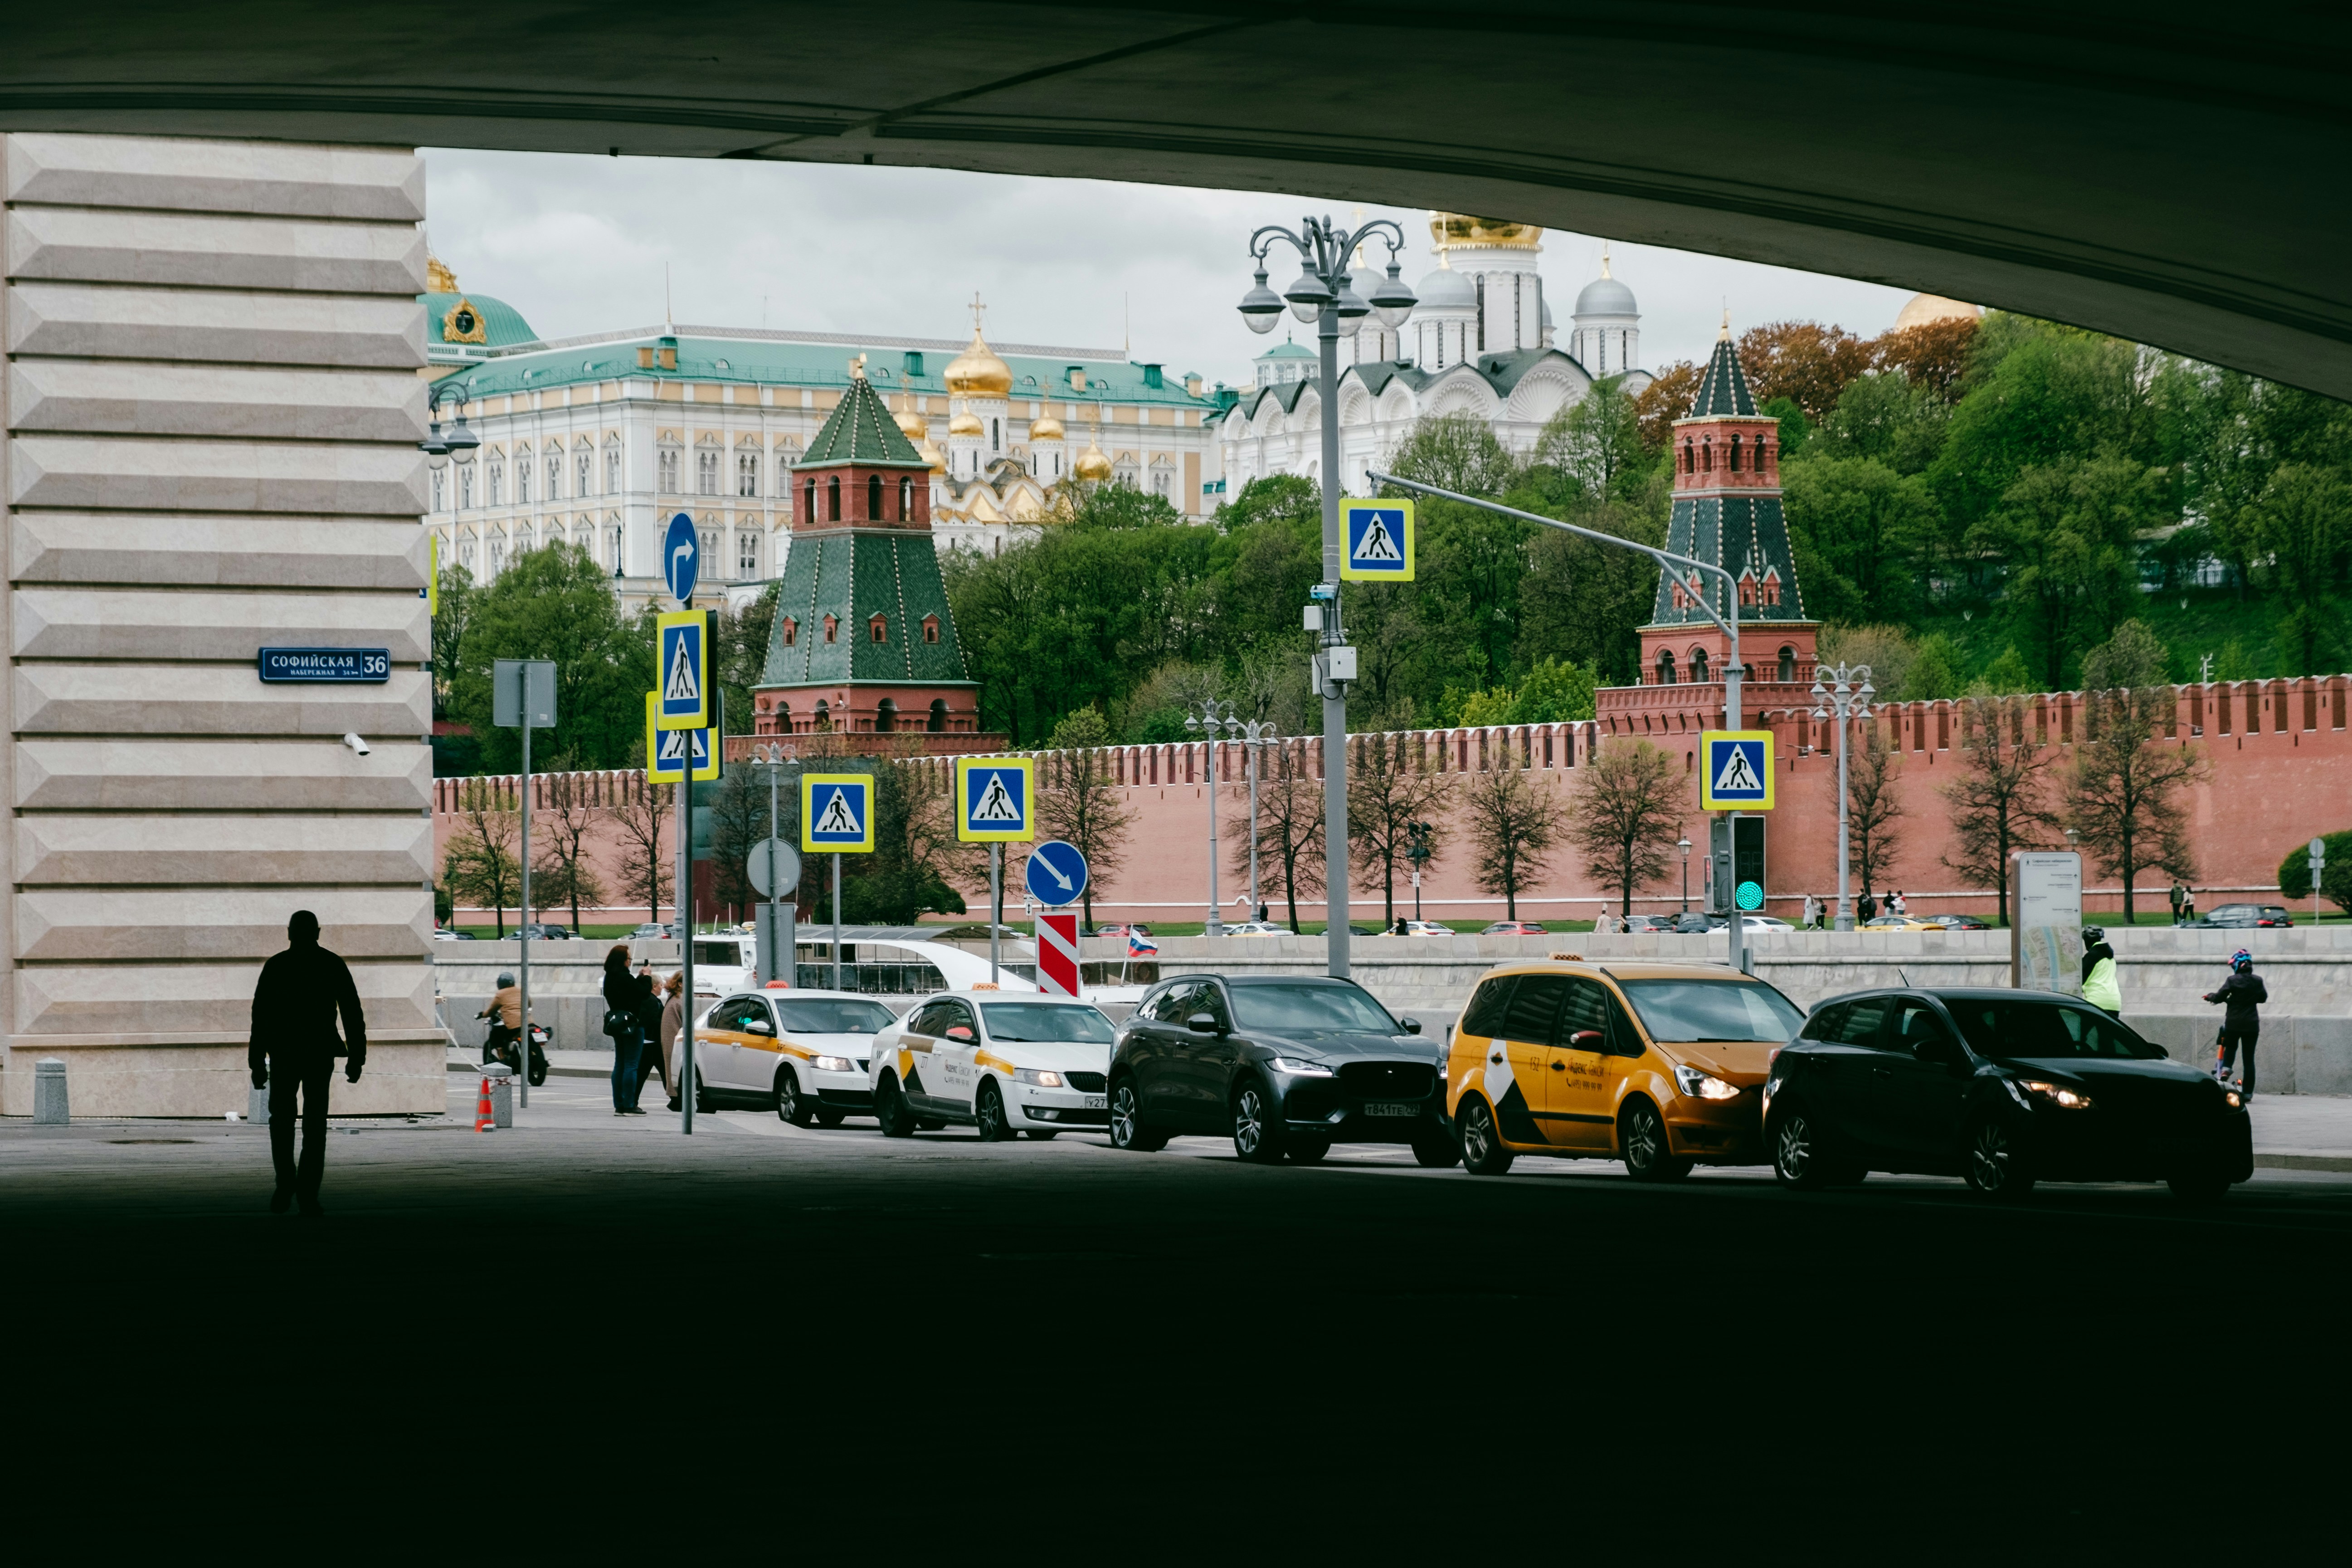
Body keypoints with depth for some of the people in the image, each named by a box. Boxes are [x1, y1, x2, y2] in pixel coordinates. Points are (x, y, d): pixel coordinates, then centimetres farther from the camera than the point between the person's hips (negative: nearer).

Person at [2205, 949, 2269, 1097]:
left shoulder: (2232, 980, -10)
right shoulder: (2258, 981, 0)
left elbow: (2219, 998, -9)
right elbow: (2263, 998, 14)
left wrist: (2210, 996, 12)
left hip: (2233, 1023, -2)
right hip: (2252, 1024, 2)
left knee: (2230, 1047, 24)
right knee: (2249, 1058, 6)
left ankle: (2226, 1068, -4)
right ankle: (2248, 1092, 5)